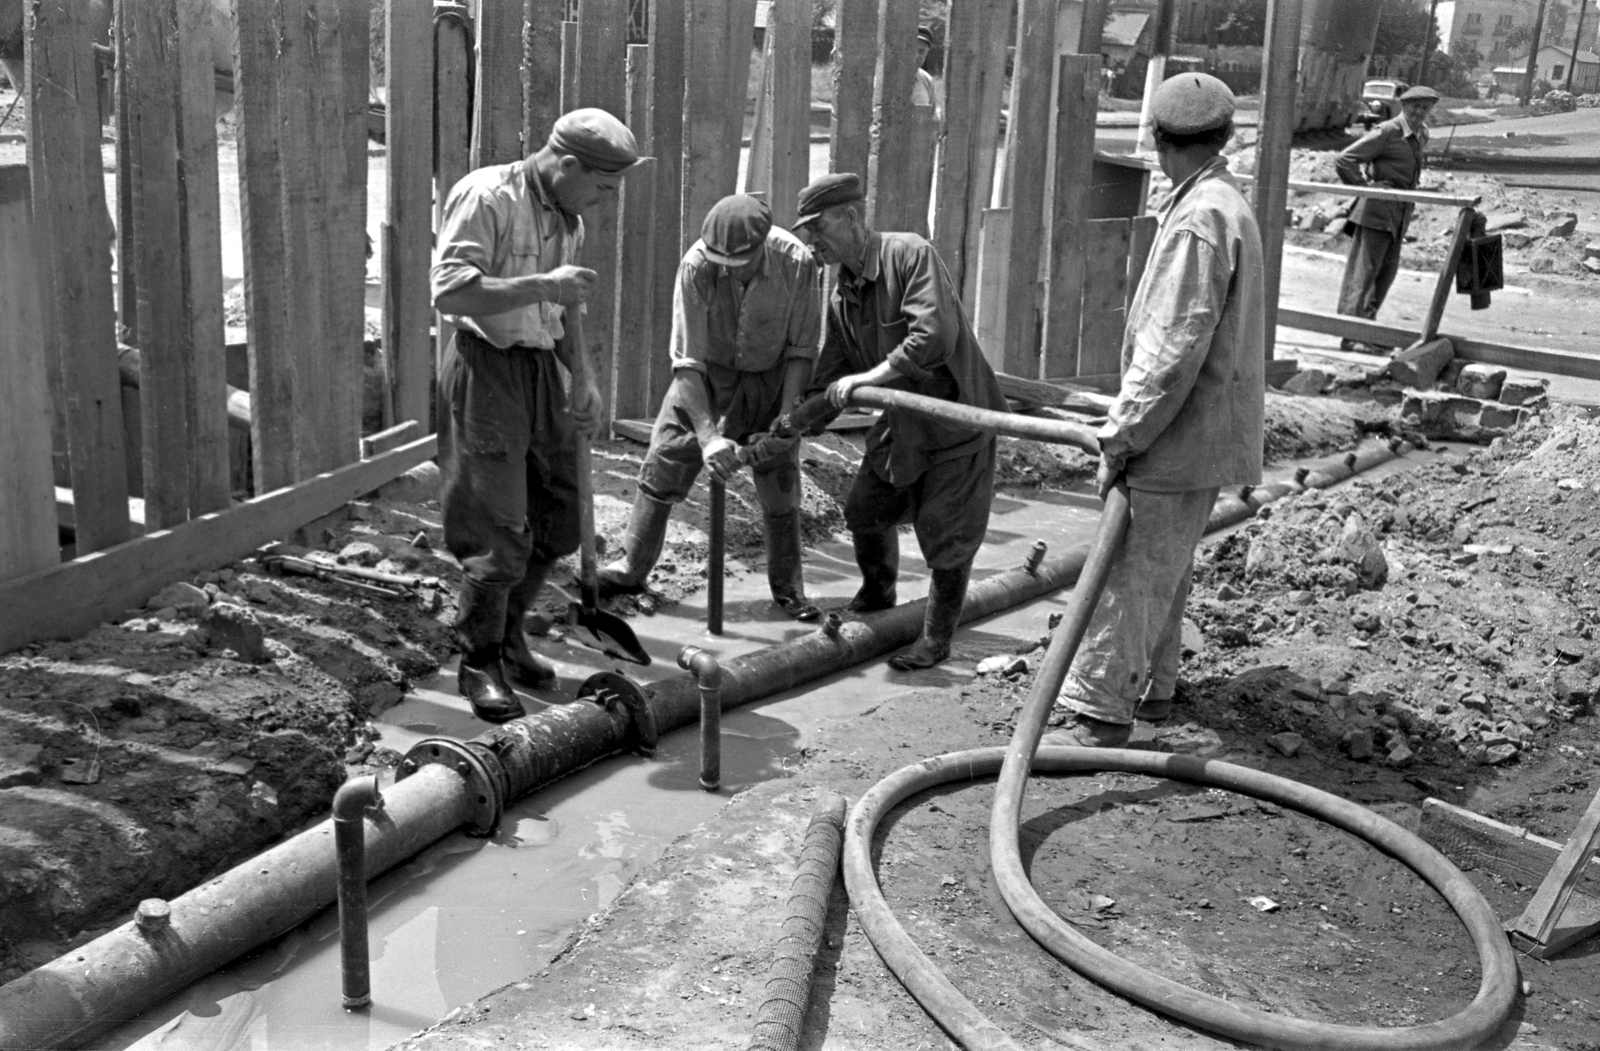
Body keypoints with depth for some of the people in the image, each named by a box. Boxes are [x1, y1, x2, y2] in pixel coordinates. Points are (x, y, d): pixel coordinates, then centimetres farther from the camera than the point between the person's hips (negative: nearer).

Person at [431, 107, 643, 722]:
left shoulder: (568, 219, 13)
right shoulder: (485, 197, -14)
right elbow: (449, 292, -24)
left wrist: (582, 378, 9)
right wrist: (542, 284, -24)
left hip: (542, 368, 8)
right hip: (486, 367, -8)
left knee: (558, 523, 12)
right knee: (499, 529, -6)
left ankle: (508, 633, 33)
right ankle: (478, 664, 12)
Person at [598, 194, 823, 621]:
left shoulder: (796, 262, -26)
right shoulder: (697, 265, -28)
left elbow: (801, 351, -16)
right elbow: (687, 360, -25)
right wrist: (708, 435, -33)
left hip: (770, 378, 0)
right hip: (707, 374, 0)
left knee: (781, 481, 3)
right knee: (664, 462, -2)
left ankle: (788, 587, 18)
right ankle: (632, 567, 13)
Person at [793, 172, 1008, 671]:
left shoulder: (909, 255, -20)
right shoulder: (842, 300, 4)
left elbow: (934, 335, -32)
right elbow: (828, 379, 8)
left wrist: (867, 378, -26)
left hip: (957, 417, -8)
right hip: (903, 422, 8)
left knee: (945, 535, -1)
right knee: (865, 510, 14)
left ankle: (936, 638, 16)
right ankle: (876, 598, 41)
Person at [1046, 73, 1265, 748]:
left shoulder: (1199, 218, -19)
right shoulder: (1224, 205, 14)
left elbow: (1173, 350, -25)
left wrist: (1120, 437, -21)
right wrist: (1129, 426, 19)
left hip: (1181, 437, -10)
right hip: (1198, 436, 10)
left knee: (1132, 573, -7)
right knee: (1165, 567, 20)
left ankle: (1098, 716, -3)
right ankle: (1151, 687, 33)